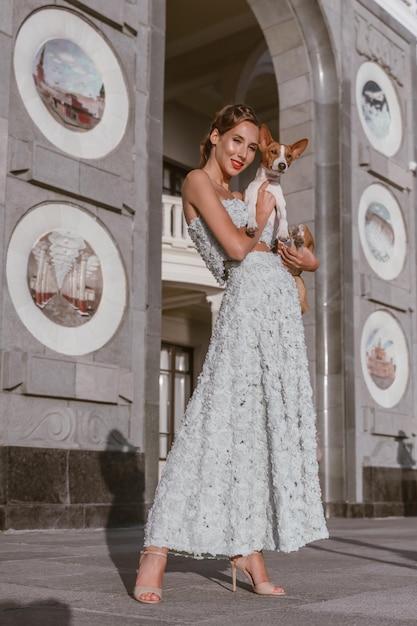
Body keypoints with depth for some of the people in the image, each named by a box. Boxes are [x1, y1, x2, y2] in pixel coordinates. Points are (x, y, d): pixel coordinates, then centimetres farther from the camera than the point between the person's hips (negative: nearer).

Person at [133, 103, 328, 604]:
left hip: (280, 309, 9)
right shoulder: (198, 180, 2)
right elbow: (237, 249, -11)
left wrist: (306, 260, 5)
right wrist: (261, 220, 8)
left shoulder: (237, 196, 26)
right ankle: (157, 551, -10)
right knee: (216, 423, -13)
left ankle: (249, 549, 9)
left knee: (265, 426, 5)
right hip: (248, 305, -9)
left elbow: (270, 255, 25)